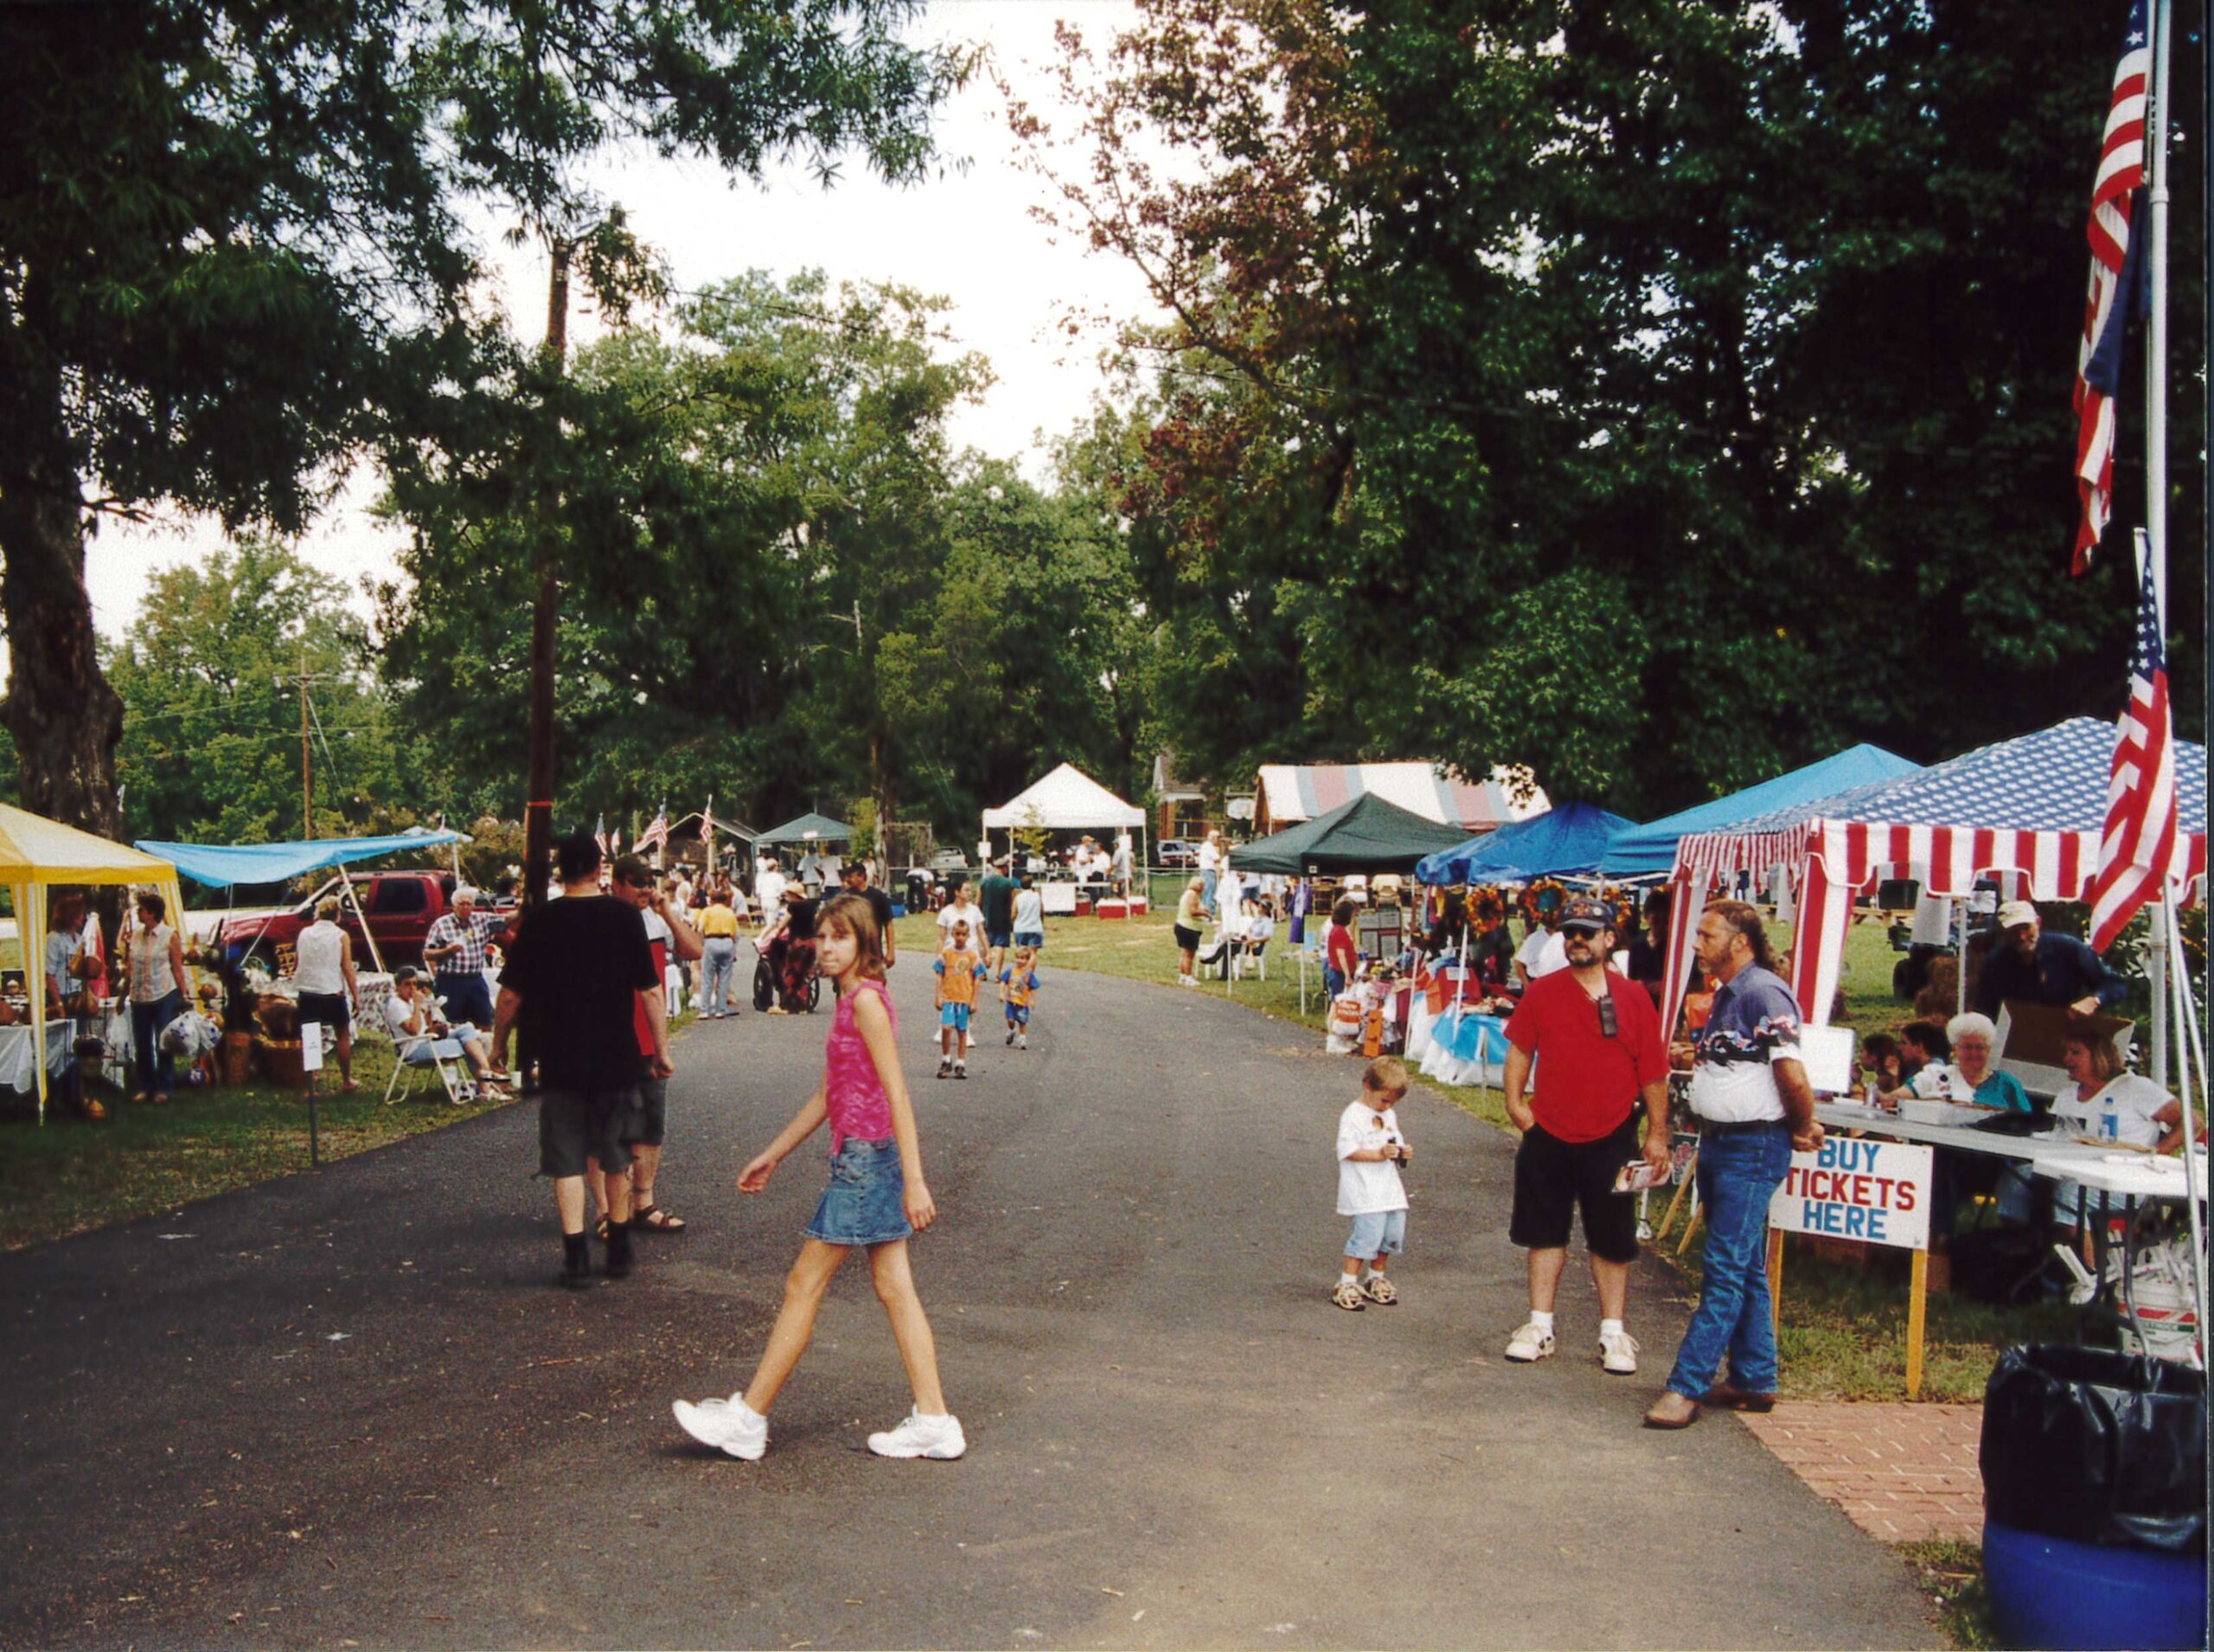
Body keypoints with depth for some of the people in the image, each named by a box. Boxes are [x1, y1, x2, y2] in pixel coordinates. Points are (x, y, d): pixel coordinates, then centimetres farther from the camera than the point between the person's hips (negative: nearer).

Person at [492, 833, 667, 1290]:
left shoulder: (539, 921, -5)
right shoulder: (625, 916, -5)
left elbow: (511, 995, -2)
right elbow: (650, 991, -4)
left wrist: (499, 1043, 14)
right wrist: (662, 1049, 4)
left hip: (560, 1062, -1)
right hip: (617, 1059, 1)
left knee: (567, 1162, 5)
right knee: (617, 1158, 15)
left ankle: (577, 1258, 0)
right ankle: (619, 1251, 25)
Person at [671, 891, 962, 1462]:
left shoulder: (866, 999, -14)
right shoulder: (852, 1002, 15)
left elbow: (897, 1094, -19)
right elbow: (826, 1096, 22)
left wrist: (914, 1180, -23)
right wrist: (772, 1155, 26)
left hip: (866, 1157, -10)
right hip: (868, 1158, 10)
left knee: (804, 1285, -1)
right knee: (894, 1289, 9)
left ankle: (747, 1418, 9)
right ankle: (933, 1421, 10)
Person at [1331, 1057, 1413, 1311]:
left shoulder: (1390, 1116, 16)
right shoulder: (1353, 1116, -10)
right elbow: (1347, 1150, -16)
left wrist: (1402, 1151, 2)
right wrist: (1378, 1154, -23)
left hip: (1390, 1189, 8)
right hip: (1365, 1192, -8)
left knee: (1393, 1234, 7)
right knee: (1368, 1233, -14)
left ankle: (1375, 1279, 25)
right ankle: (1346, 1284, -6)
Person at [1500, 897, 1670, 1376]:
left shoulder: (1633, 997, -3)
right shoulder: (1542, 992, 1)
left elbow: (1654, 1072, 1)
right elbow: (1519, 1049, 10)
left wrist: (1657, 1133, 1)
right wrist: (1516, 1101, 0)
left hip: (1611, 1140, -1)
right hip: (1548, 1137, 1)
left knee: (1612, 1241, 7)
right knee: (1546, 1233, 10)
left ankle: (1613, 1335, 17)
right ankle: (1540, 1326, 20)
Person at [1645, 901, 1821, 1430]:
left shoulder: (1764, 994, -18)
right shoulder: (1727, 994, 13)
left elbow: (1792, 1073, -23)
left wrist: (1804, 1129, -11)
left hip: (1753, 1148, -10)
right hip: (1719, 1143, 10)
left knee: (1725, 1268, -8)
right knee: (1745, 1268, 15)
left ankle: (1687, 1386, -8)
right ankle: (1754, 1380, 24)